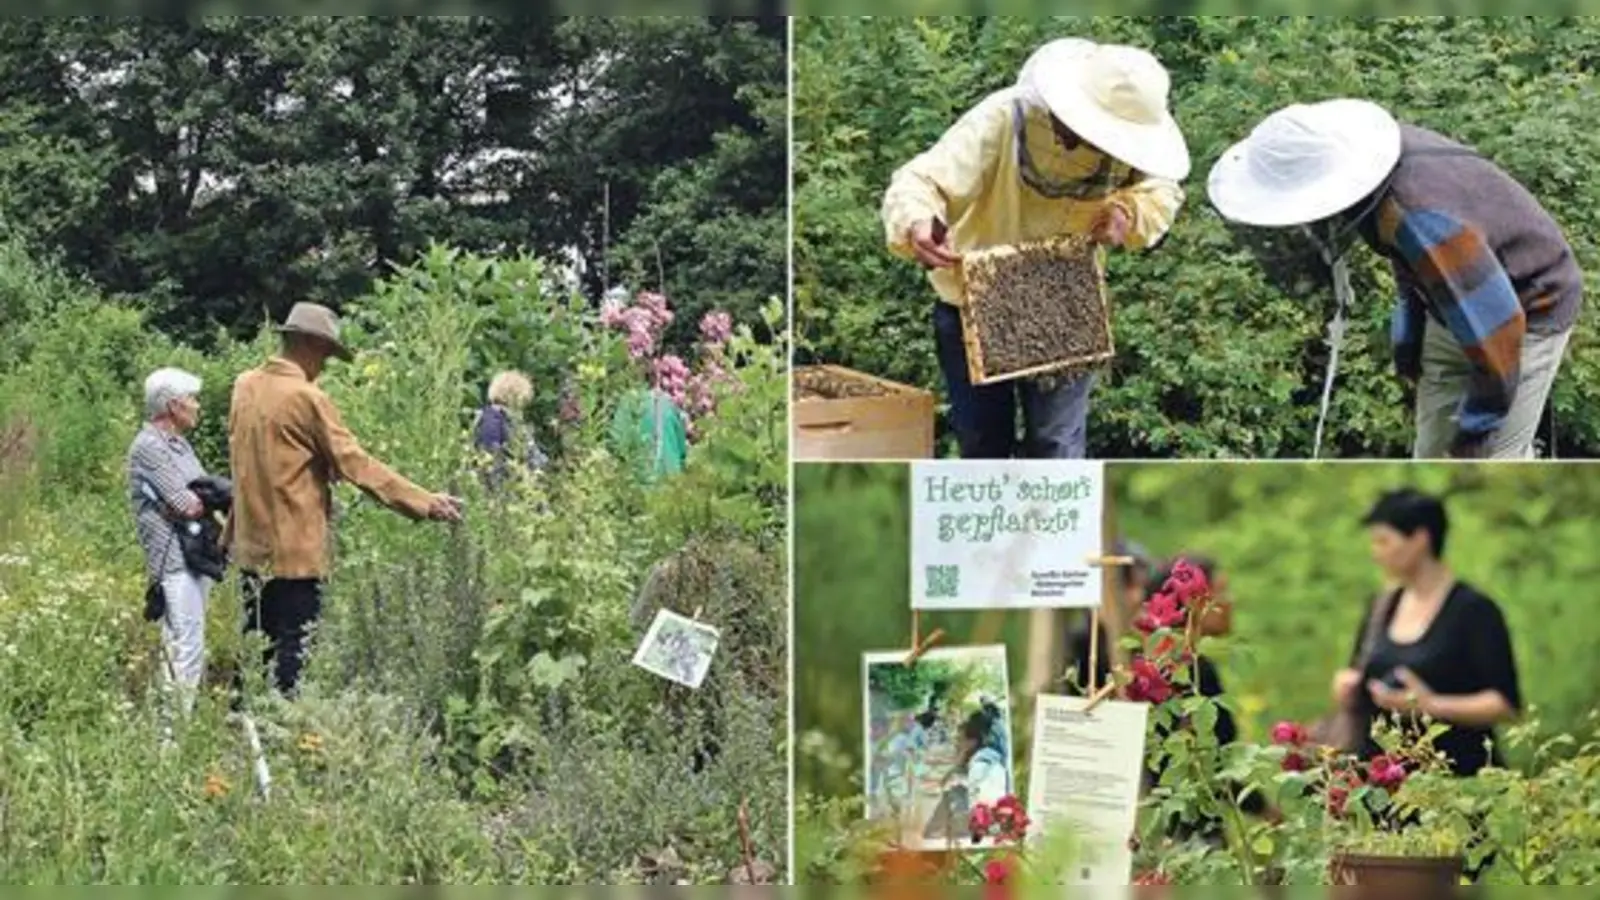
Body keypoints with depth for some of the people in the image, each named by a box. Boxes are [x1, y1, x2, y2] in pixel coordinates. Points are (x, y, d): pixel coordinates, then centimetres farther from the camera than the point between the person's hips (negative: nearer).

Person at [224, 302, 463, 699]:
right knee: (294, 651, -3)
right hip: (295, 549, -8)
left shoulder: (245, 386, 7)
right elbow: (356, 464, -16)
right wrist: (424, 503, -13)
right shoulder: (307, 398, -15)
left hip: (252, 544, 8)